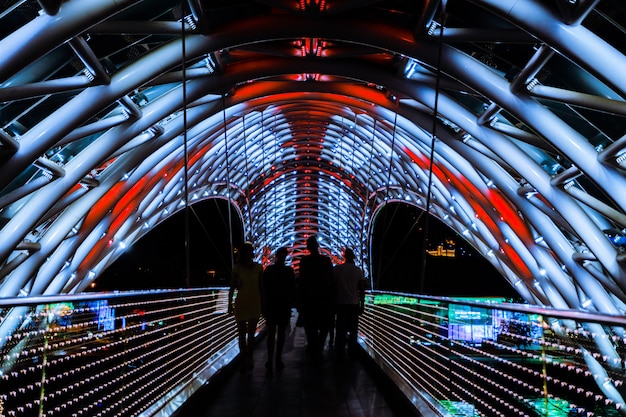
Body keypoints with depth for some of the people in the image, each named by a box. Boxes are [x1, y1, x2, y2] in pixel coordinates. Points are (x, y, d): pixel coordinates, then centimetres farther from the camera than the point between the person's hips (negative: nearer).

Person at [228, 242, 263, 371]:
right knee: (242, 334, 3)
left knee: (251, 334, 2)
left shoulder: (258, 267, 4)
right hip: (241, 304, -1)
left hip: (255, 304, 1)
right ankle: (244, 360, 8)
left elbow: (261, 286, 8)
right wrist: (230, 304, -1)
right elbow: (232, 287, 2)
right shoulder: (237, 268, 0)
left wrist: (263, 302, 6)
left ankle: (249, 359, 12)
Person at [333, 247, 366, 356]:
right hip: (354, 304, 0)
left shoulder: (337, 269, -2)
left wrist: (334, 302, 8)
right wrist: (362, 304, 7)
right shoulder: (358, 270, 0)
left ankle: (340, 351, 4)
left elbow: (333, 287, 0)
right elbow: (362, 290, 0)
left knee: (340, 328, 4)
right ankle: (352, 350, 6)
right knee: (353, 329, 6)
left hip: (341, 303, 0)